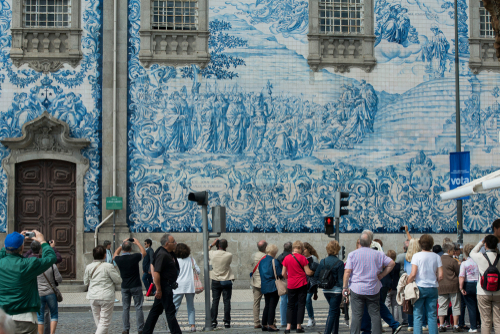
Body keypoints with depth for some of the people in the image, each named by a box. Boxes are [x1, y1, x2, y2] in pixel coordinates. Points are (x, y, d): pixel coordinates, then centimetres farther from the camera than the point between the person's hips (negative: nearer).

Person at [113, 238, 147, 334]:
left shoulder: (119, 259, -8)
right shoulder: (135, 257, -15)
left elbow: (115, 255, 19)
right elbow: (144, 253, 7)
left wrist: (122, 244, 20)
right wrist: (137, 243, 17)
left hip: (125, 287, 2)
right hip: (136, 286, -2)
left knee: (125, 308, 9)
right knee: (138, 307, 4)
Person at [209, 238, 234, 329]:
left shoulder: (213, 254, -9)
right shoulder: (229, 255, -12)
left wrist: (212, 244, 19)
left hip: (215, 281, 1)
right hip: (226, 281, -1)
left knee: (215, 301, 6)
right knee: (226, 301, 2)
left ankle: (213, 322, 6)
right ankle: (227, 322, 0)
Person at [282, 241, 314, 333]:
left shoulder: (287, 258, 1)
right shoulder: (302, 258, -8)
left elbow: (283, 273, 6)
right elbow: (308, 272, -8)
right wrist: (314, 272, 12)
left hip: (291, 285, 3)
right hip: (302, 284, -3)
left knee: (290, 305, 9)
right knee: (301, 305, 5)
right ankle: (299, 326, 3)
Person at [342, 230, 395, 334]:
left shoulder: (352, 254, -3)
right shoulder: (378, 254, 1)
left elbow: (347, 272, -7)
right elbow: (392, 263, 4)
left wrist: (345, 287, 1)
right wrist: (381, 275, 7)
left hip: (356, 289, -1)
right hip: (373, 290, 1)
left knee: (356, 316, 1)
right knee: (375, 315, 8)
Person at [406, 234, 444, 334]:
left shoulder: (416, 256, -6)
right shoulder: (436, 257, 2)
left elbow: (413, 274, -13)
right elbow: (440, 276, -1)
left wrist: (407, 283, 1)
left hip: (420, 287, -3)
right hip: (433, 288, 3)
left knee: (418, 315, 1)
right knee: (432, 315, 7)